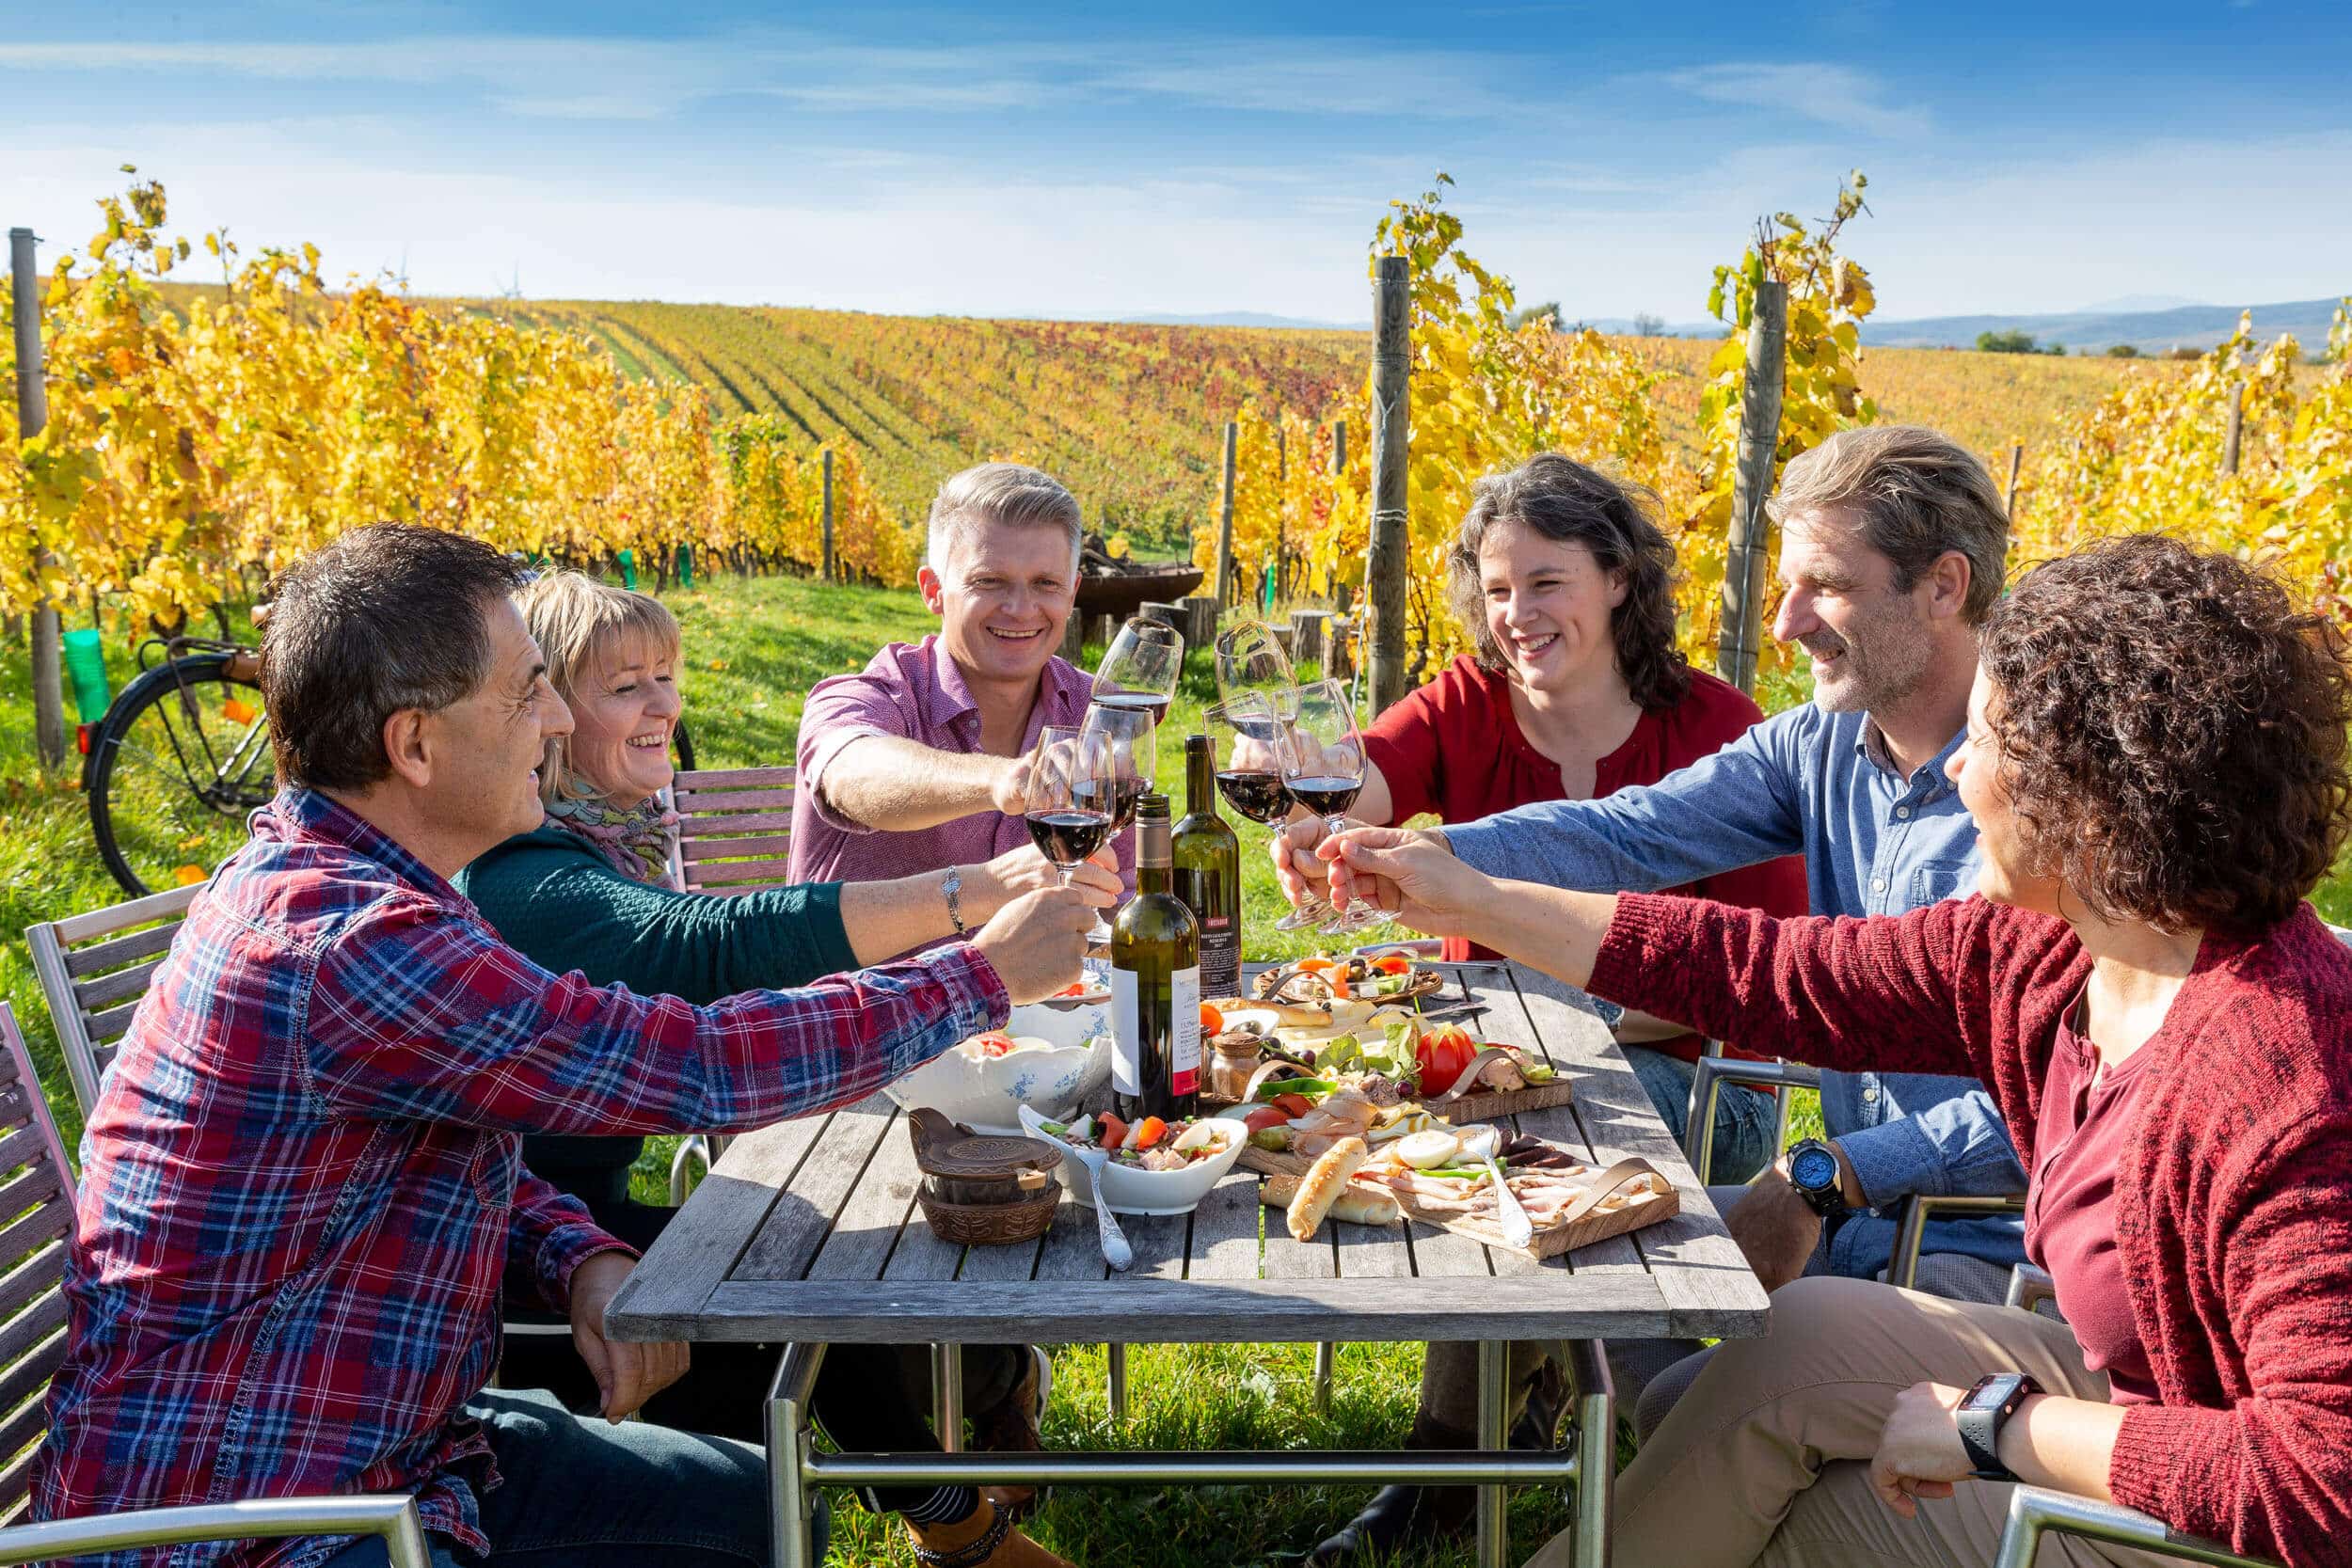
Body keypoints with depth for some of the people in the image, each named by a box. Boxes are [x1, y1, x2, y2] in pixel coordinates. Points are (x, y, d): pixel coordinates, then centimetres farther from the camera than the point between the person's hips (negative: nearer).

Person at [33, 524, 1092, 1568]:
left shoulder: (320, 881, 5)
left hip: (386, 1448, 9)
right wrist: (983, 976, -14)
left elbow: (460, 1157, 13)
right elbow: (700, 1068, -25)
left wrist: (581, 1256, -7)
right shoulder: (341, 942, -28)